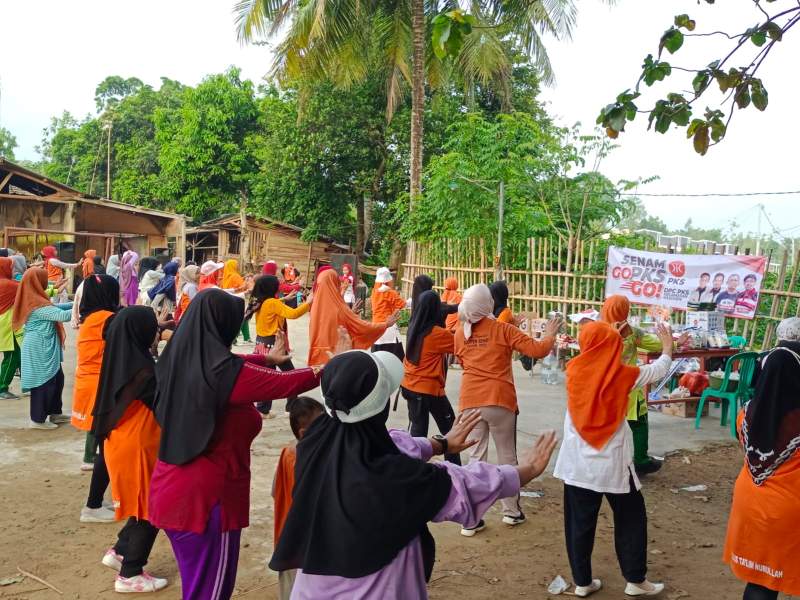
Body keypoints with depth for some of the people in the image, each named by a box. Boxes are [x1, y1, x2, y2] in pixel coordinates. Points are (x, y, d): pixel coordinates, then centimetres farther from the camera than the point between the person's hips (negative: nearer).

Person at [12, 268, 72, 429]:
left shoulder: (35, 300, 9)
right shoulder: (38, 304, -22)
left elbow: (54, 308, 16)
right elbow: (62, 315, -27)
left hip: (43, 349, 10)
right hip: (40, 350, -10)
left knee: (56, 378, 17)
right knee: (44, 382, 0)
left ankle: (54, 413, 28)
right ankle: (38, 419, 10)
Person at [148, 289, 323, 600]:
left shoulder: (179, 360, 1)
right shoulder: (222, 370, -22)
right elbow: (285, 383, -12)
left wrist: (266, 358, 32)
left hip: (173, 488, 8)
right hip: (207, 495, -8)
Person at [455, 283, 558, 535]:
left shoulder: (460, 333, 5)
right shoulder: (503, 329, -6)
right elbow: (538, 350, -8)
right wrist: (550, 334, 10)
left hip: (471, 401, 3)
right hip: (500, 401, -3)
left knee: (475, 458, 7)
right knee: (507, 457, 13)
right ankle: (511, 511, 23)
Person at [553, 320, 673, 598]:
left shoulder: (574, 371, -6)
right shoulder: (623, 375, -9)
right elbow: (659, 369, 9)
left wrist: (608, 333, 25)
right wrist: (667, 347, 28)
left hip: (577, 462, 2)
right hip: (612, 462, -2)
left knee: (580, 522, 11)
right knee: (631, 518, 15)